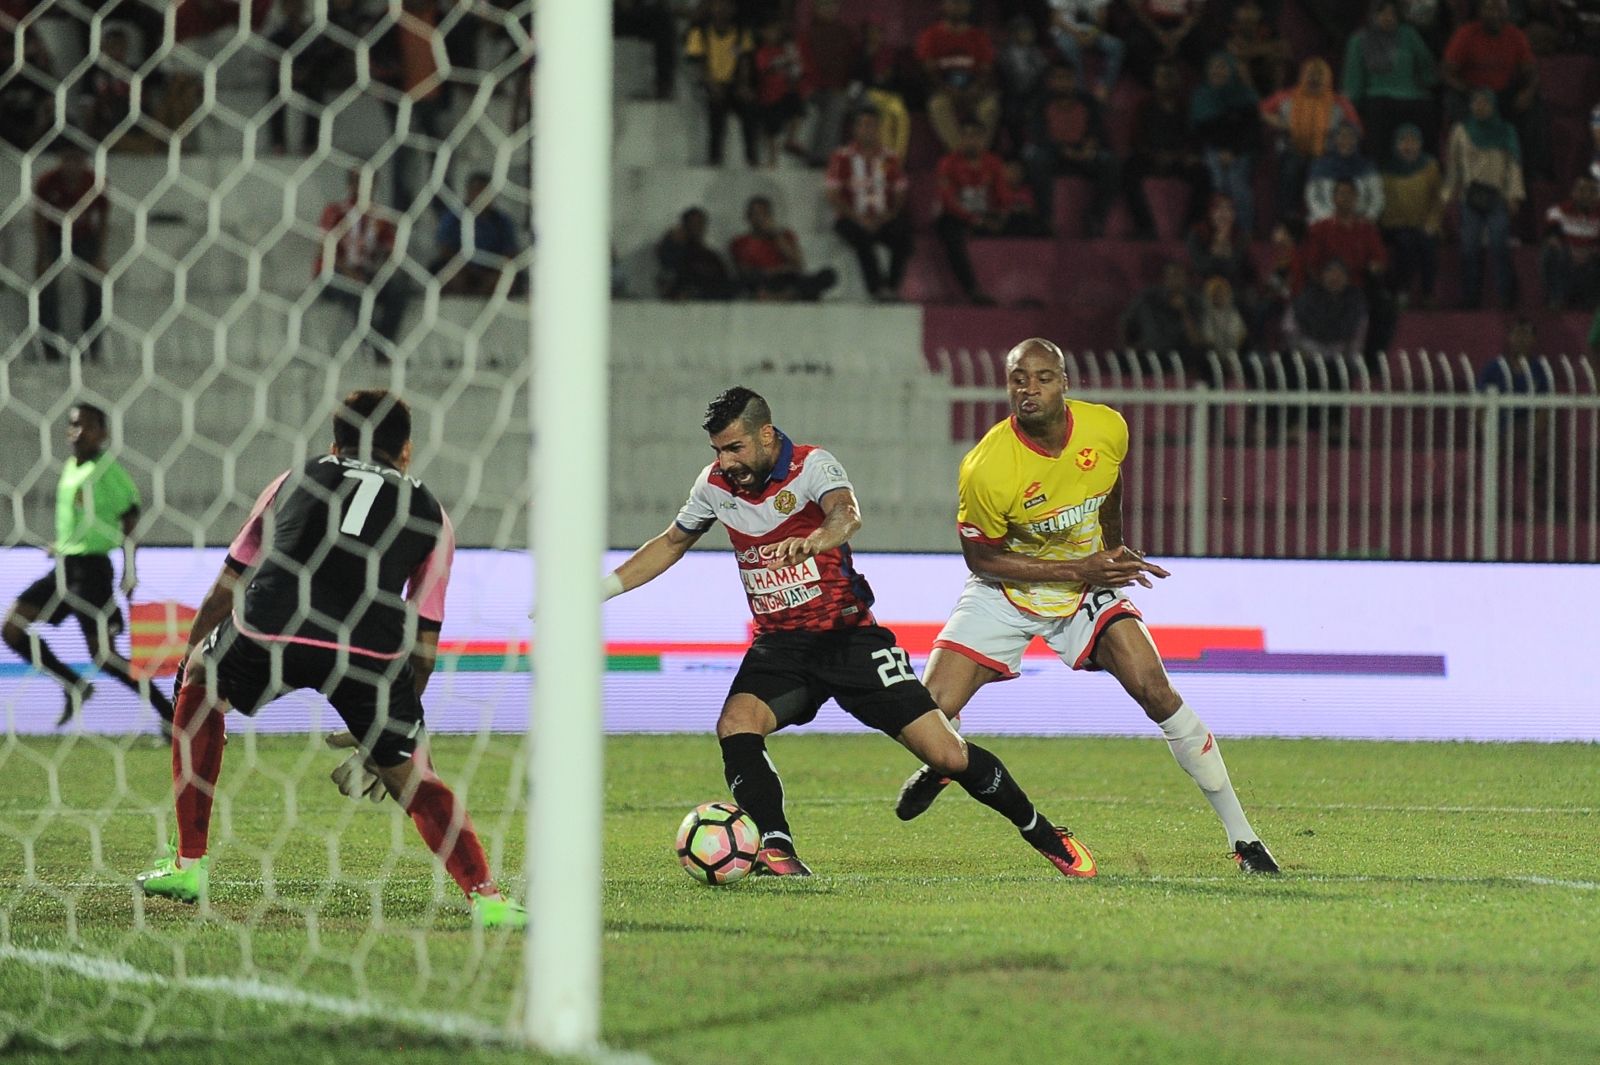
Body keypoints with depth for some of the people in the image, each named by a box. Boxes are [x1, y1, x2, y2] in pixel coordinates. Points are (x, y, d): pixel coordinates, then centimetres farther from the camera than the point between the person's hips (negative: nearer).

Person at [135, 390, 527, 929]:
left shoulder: (297, 478, 31)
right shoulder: (429, 513, 28)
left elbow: (231, 579, 33)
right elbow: (423, 642, 25)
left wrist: (191, 652, 46)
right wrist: (388, 727, 33)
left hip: (268, 627, 0)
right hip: (372, 650, 0)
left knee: (200, 686, 30)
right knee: (410, 776, 17)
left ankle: (189, 865, 29)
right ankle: (485, 897, 1)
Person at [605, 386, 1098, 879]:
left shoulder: (811, 465, -15)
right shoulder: (714, 485, 0)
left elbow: (847, 512, -37)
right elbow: (671, 543, 20)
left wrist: (817, 539, -60)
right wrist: (603, 588, 14)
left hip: (849, 635, -4)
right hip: (779, 647, 4)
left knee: (947, 755, -7)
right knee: (735, 725, -28)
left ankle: (1048, 838, 12)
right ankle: (777, 853, -24)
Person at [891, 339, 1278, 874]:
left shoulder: (1107, 429, -15)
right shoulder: (986, 469, -28)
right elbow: (981, 557, -16)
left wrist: (1114, 552, 18)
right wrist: (1078, 570, -21)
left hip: (1088, 581, 2)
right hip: (1006, 592, -2)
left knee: (1155, 690, -16)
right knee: (929, 711, -14)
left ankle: (1242, 836, -7)